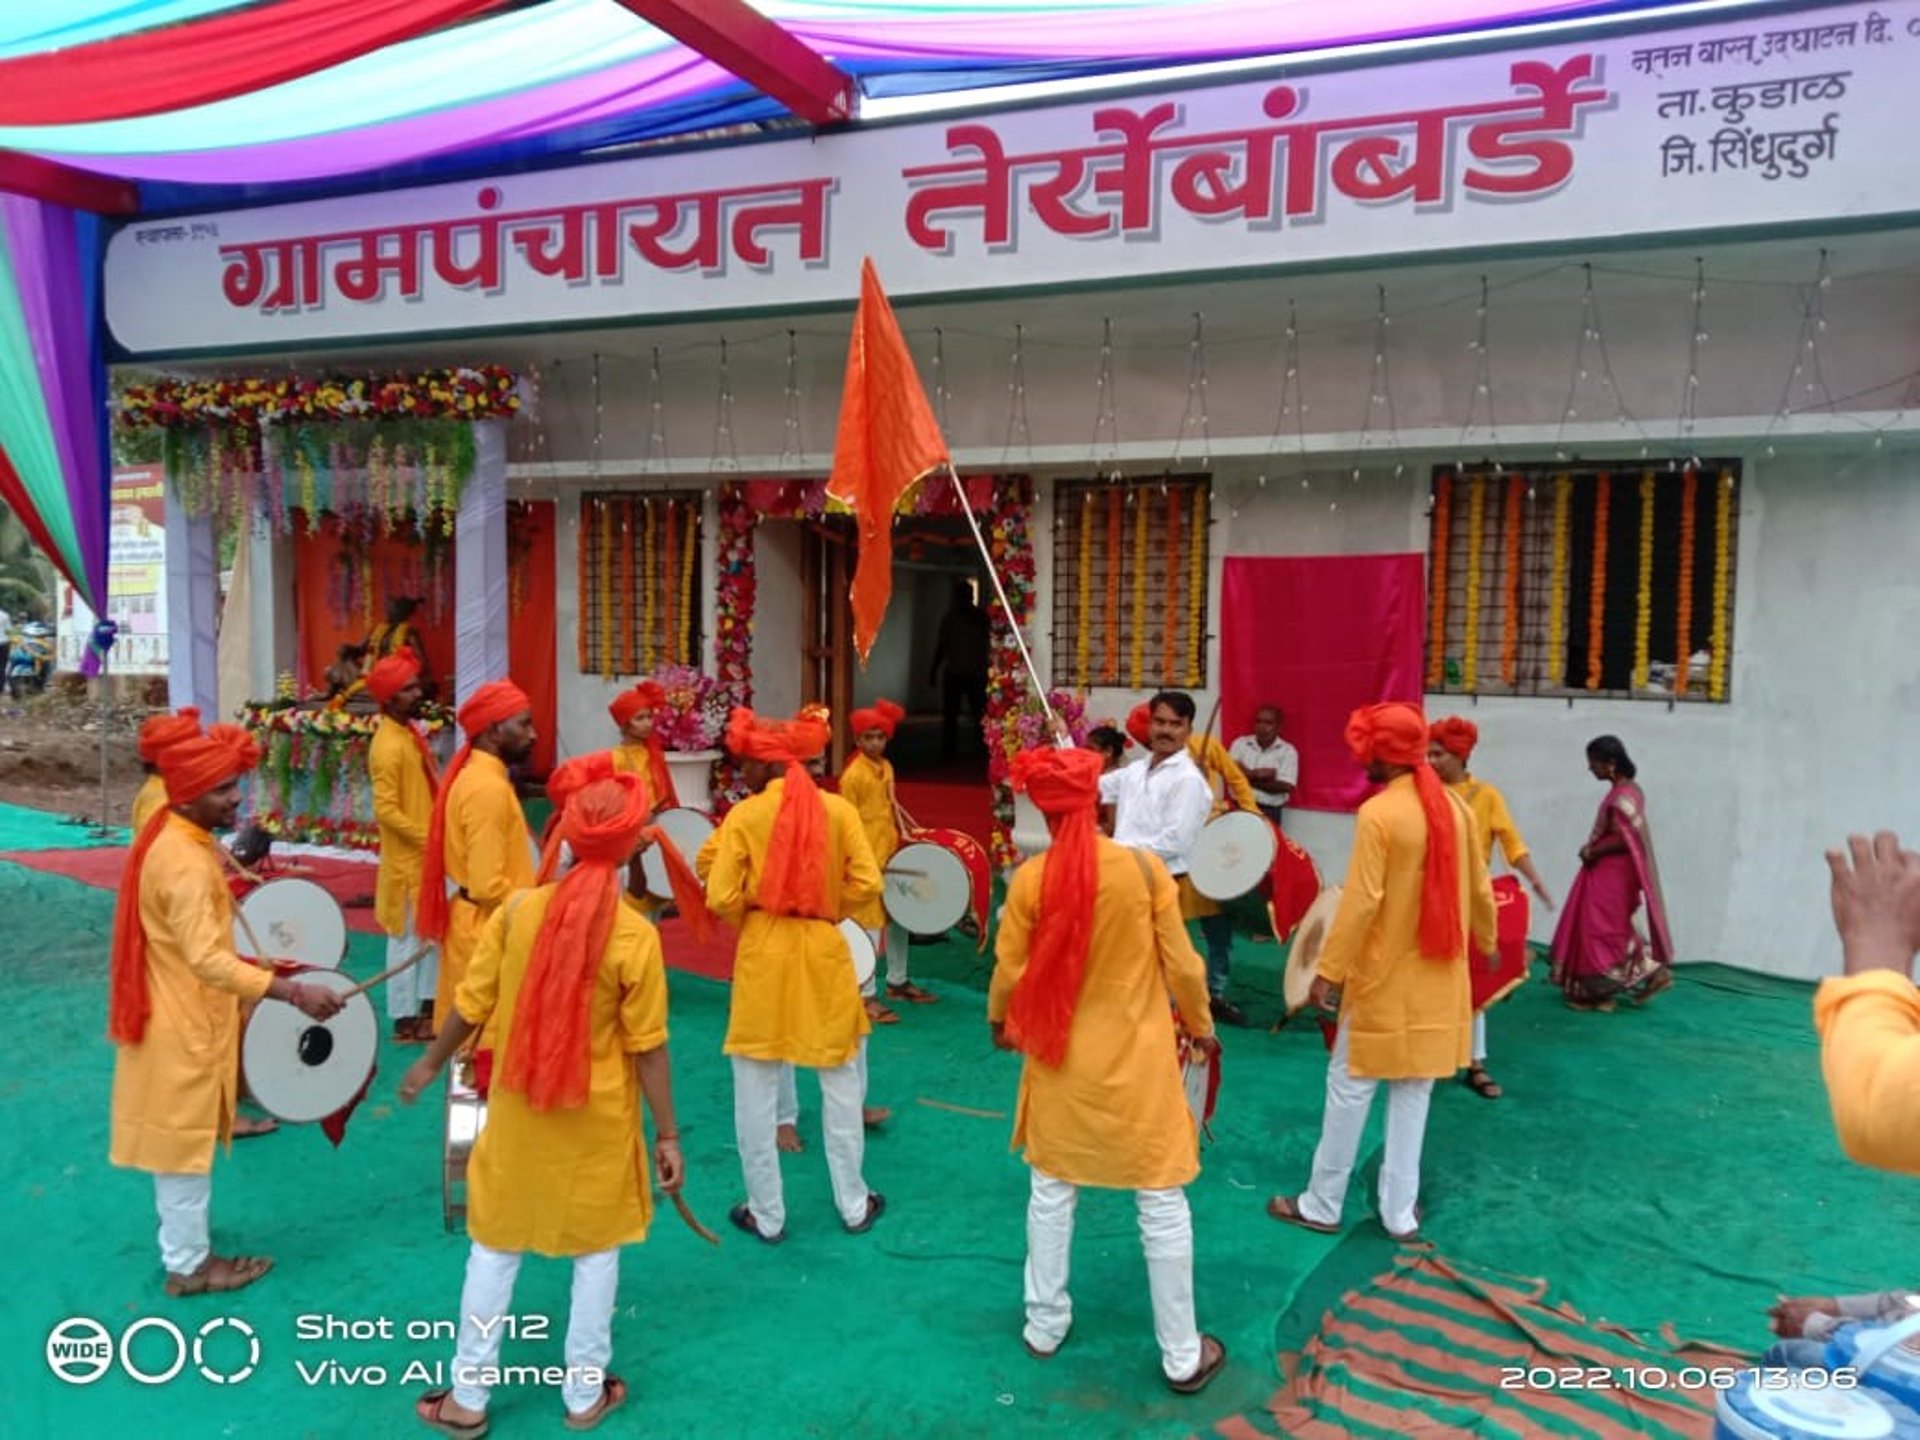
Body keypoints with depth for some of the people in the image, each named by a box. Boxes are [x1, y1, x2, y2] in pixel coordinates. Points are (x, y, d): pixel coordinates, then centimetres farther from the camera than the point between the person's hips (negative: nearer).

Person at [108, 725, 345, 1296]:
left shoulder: (175, 838, 5)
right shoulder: (184, 862, -27)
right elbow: (206, 960, -35)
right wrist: (294, 992, -40)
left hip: (182, 1015, 10)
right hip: (185, 1026, -10)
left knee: (177, 1140, 20)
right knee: (185, 1144, 5)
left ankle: (184, 1247, 35)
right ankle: (187, 1265, 19)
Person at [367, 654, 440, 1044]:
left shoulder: (410, 732, 8)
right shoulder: (389, 746, -21)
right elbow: (387, 811, -24)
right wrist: (429, 839, -20)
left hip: (428, 856, 9)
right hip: (407, 859, -9)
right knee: (408, 939, 1)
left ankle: (428, 1005, 29)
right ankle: (405, 1021, 11)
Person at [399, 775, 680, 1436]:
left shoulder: (519, 909, -11)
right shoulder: (635, 935, -19)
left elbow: (471, 1006, -2)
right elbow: (648, 1047, -14)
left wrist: (430, 1064, 17)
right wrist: (667, 1133, -3)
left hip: (517, 1111, 2)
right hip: (597, 1121, -2)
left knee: (495, 1246, 18)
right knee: (595, 1251, 17)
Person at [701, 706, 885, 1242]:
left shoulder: (744, 815, -9)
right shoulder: (838, 808, -3)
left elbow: (721, 897, -11)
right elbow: (866, 883, -7)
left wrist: (749, 922, 7)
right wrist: (828, 912, 8)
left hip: (762, 955, -2)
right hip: (824, 951, 2)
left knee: (756, 1091, 12)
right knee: (841, 1083, 17)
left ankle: (767, 1215, 20)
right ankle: (854, 1205, 27)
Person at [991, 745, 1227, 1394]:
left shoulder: (1029, 878, -13)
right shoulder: (1145, 868, -15)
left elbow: (1008, 972, -4)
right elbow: (1181, 965, -7)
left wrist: (999, 1020, 18)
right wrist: (1201, 1026, 11)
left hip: (1061, 1061, 1)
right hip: (1137, 1061, -1)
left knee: (1052, 1192, 20)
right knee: (1161, 1204, 10)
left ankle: (1045, 1326, 33)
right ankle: (1182, 1355, 22)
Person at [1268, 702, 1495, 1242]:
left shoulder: (1378, 813, -18)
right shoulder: (1455, 807, 1)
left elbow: (1361, 902, -21)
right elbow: (1480, 890, 11)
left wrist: (1328, 970, -15)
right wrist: (1485, 943, 29)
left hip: (1384, 976, -6)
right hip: (1438, 978, 6)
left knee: (1349, 1087, 6)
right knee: (1413, 1092, 14)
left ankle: (1322, 1205, 16)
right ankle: (1400, 1212, 21)